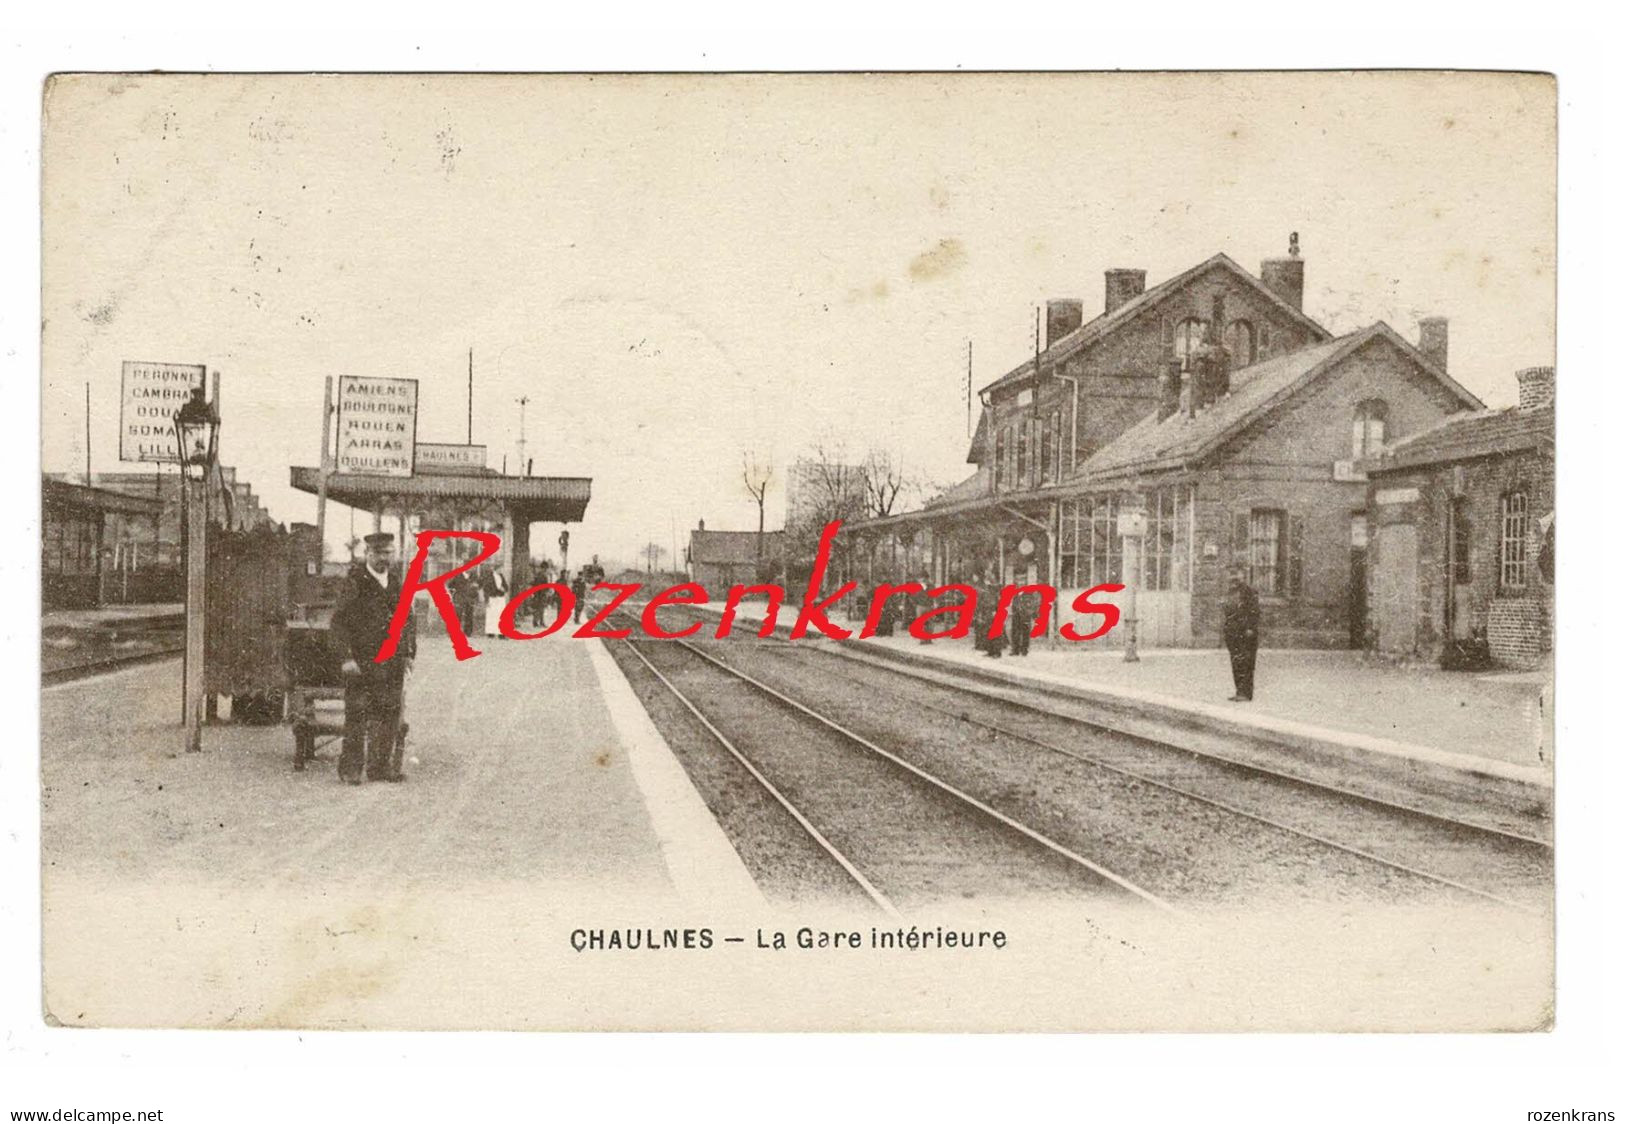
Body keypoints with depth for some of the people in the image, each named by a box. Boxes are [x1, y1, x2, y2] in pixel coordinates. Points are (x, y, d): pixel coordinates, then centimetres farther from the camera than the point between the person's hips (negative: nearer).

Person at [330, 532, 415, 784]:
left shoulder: (397, 580, 11)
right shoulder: (355, 580, -5)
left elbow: (407, 619, 19)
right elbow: (339, 620, -7)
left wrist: (408, 653, 11)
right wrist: (347, 657, -14)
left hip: (392, 662, 5)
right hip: (361, 660, -5)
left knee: (390, 714, 6)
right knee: (357, 714, -2)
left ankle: (381, 767, 15)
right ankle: (350, 768, 6)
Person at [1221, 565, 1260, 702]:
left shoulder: (1248, 591, -7)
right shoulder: (1230, 592, 18)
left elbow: (1254, 611, -13)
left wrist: (1250, 628, -19)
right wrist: (1226, 631, 19)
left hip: (1244, 634, -8)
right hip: (1232, 633, 9)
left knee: (1244, 663, -9)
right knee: (1235, 664, 10)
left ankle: (1246, 693, -8)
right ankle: (1240, 691, 16)